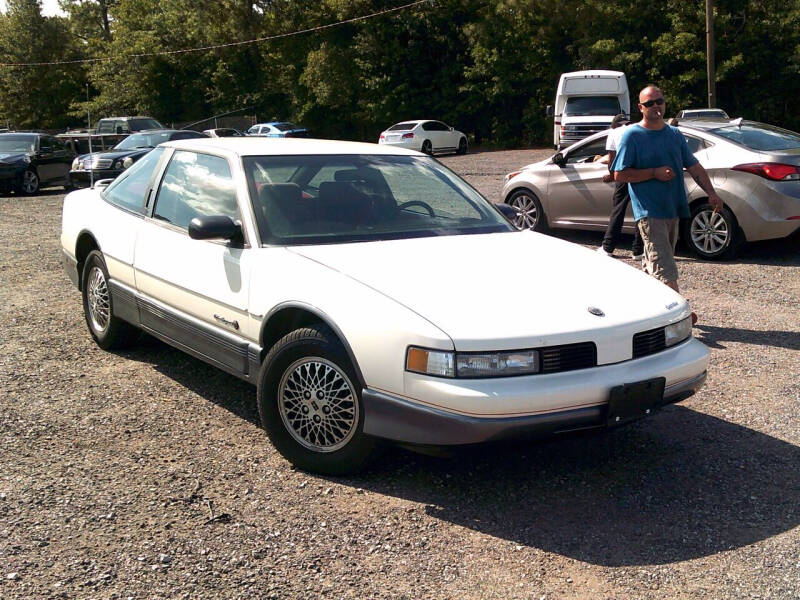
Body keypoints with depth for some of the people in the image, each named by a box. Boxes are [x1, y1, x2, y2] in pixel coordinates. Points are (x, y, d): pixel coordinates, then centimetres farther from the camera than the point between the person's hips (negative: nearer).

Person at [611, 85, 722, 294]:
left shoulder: (674, 134, 13)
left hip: (672, 210, 7)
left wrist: (711, 193, 4)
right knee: (665, 271, -13)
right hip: (649, 213, -7)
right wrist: (655, 173, -16)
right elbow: (619, 175, -9)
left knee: (652, 266, 16)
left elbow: (695, 167, 16)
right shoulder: (632, 135, -6)